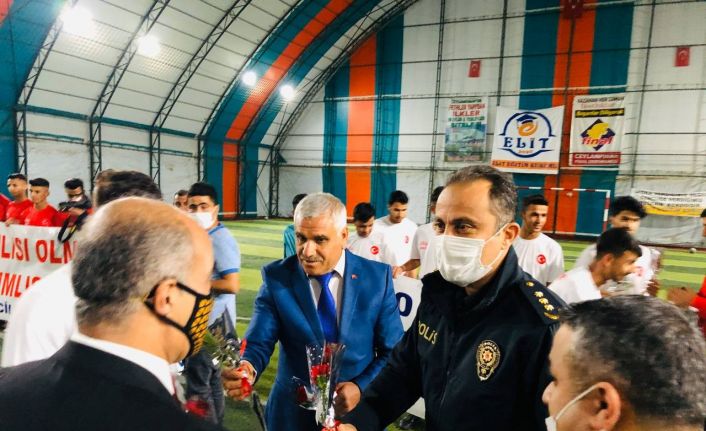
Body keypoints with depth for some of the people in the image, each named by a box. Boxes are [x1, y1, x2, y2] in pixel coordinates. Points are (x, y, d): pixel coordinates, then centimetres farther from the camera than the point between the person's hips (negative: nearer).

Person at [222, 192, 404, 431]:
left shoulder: (378, 276, -10)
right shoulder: (276, 277, -10)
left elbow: (394, 351, -5)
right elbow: (258, 342, -15)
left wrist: (361, 387, -18)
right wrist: (247, 367, -36)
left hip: (359, 410, 0)